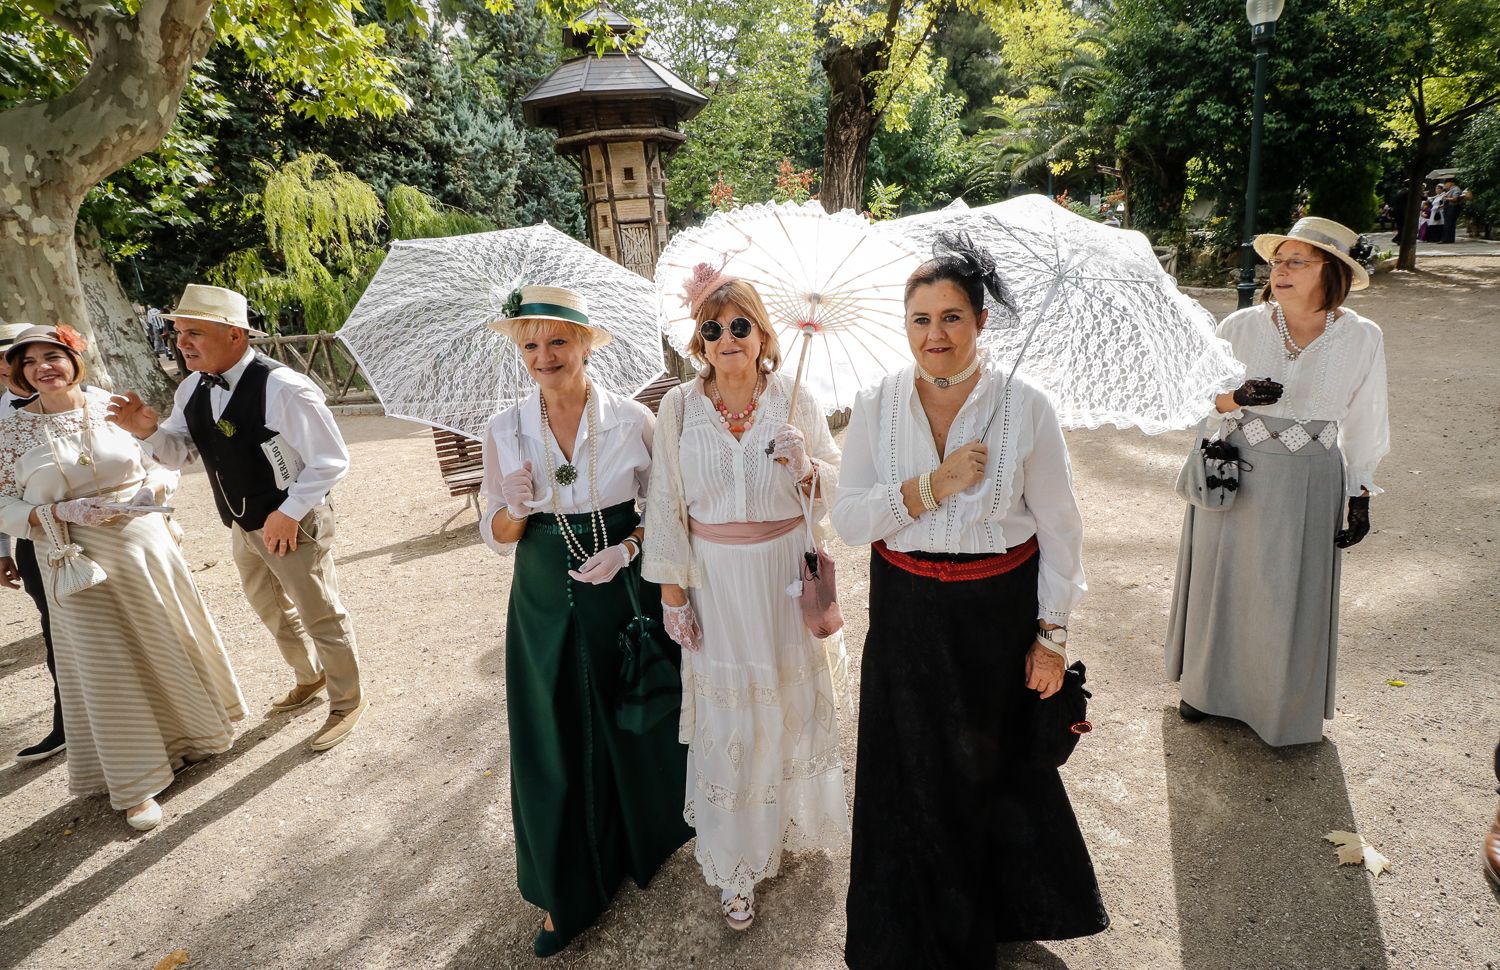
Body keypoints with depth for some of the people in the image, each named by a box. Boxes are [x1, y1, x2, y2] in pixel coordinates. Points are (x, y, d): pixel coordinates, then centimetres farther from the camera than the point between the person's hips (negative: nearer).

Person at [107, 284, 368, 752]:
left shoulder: (283, 388, -26)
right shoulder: (192, 390, 0)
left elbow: (331, 460, -23)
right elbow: (180, 452, 10)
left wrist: (289, 513, -23)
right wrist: (148, 430, -10)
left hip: (293, 524, -9)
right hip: (243, 527, 9)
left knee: (320, 616, 5)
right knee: (271, 609, 25)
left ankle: (347, 700, 27)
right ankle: (310, 677, 49)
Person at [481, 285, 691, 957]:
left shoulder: (633, 421, -9)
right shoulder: (505, 431, -4)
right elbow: (498, 539, 1)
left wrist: (628, 547, -17)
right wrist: (515, 509, -20)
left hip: (625, 594, -1)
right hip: (545, 606, 1)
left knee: (637, 724, 15)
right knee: (554, 742, 10)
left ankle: (647, 837, 47)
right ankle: (566, 891, 33)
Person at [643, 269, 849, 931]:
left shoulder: (794, 400, -5)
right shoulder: (679, 408, -6)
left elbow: (837, 485, -2)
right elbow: (666, 503, -2)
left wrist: (805, 467, -24)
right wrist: (673, 592, -2)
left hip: (788, 575, 1)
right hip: (717, 580, -1)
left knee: (794, 698, 17)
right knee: (728, 718, 8)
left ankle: (797, 816, 47)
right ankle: (736, 864, 29)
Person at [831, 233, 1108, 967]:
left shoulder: (1026, 408, -10)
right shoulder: (876, 405, -5)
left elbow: (1060, 529, -5)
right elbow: (847, 519, -8)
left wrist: (1052, 635, -4)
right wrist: (930, 487, -21)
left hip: (998, 614, -1)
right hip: (905, 616, 2)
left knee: (995, 764, 18)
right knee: (911, 774, 14)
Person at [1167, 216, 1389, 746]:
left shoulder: (1362, 339, -5)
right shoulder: (1239, 327, -7)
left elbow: (1362, 426, 3)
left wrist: (1360, 498, 4)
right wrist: (1237, 398, -20)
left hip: (1309, 484, 0)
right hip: (1233, 477, 1)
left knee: (1292, 595, 9)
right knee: (1221, 582, 12)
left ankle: (1287, 703, 34)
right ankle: (1210, 683, 35)